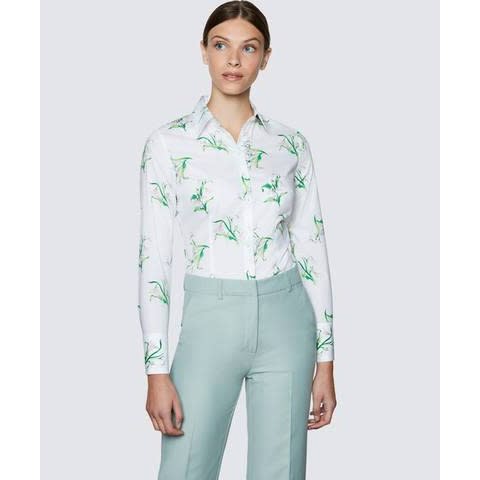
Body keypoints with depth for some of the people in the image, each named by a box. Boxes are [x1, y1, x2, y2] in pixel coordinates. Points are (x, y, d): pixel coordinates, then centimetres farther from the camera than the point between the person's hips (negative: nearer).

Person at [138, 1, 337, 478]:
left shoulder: (290, 143, 5)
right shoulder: (168, 142, -3)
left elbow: (311, 248, 7)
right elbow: (154, 257, -5)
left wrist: (325, 359, 4)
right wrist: (157, 369, -9)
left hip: (284, 320, 2)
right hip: (209, 320, -2)